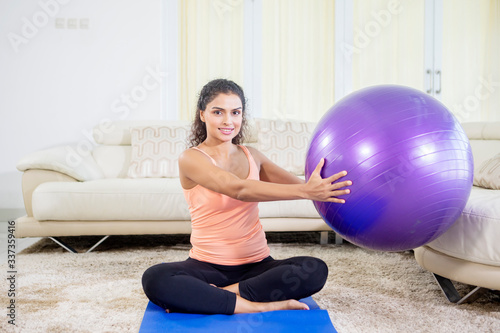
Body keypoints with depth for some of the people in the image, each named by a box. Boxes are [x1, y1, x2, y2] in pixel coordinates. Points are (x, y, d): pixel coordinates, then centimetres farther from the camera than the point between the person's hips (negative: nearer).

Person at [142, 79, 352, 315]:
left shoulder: (252, 156, 11)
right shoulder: (191, 159, -8)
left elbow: (296, 184, 6)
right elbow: (238, 189, -24)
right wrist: (305, 191, -33)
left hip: (256, 264, 4)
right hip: (208, 266, -4)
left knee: (315, 270, -24)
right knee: (154, 279, -32)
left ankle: (214, 296, -16)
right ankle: (255, 306, -25)